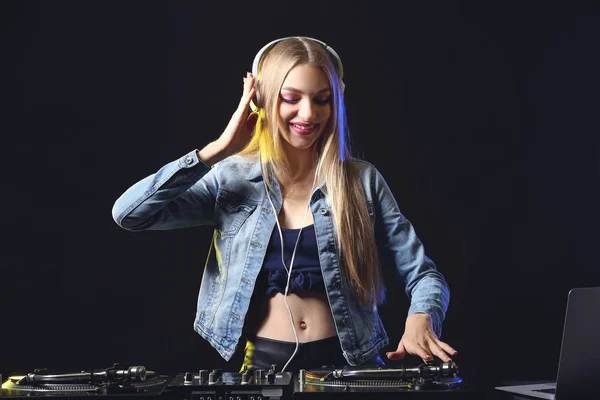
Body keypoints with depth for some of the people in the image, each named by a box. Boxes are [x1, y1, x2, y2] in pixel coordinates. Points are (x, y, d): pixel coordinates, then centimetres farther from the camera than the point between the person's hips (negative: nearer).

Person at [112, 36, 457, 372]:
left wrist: (421, 318, -20)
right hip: (263, 364, 2)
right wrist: (219, 150, -11)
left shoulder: (362, 180, 2)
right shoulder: (231, 178, 1)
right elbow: (128, 214, -10)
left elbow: (423, 274, 3)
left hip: (348, 364, -1)